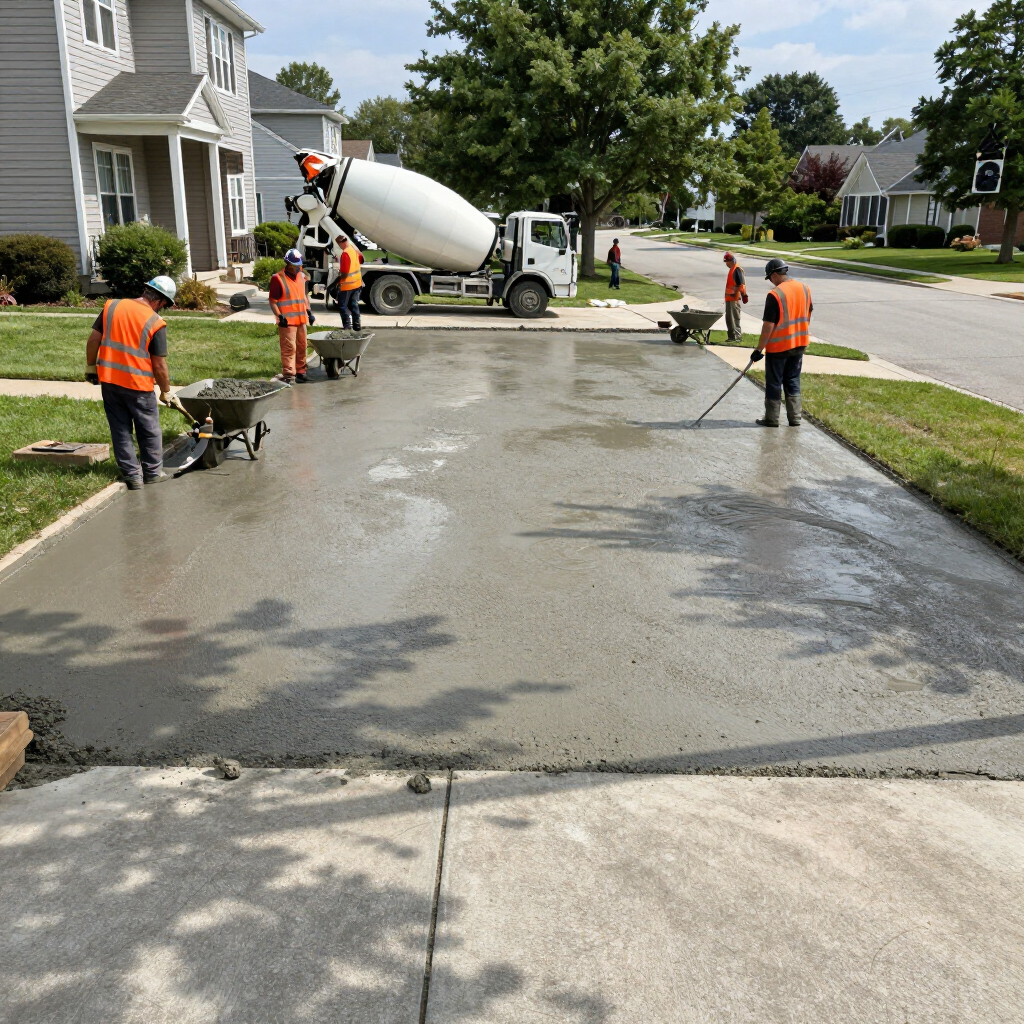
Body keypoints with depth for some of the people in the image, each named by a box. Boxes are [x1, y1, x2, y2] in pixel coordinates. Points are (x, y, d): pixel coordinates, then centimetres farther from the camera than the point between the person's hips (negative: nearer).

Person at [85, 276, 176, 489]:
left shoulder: (112, 305, 2)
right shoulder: (156, 323, -11)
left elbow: (94, 339, 4)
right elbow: (159, 364, -9)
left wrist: (90, 365, 17)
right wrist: (166, 391, 4)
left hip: (108, 380, 4)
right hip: (138, 384, -4)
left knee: (120, 430, 13)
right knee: (149, 431, 14)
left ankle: (132, 475, 16)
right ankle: (153, 472, 23)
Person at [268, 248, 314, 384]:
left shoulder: (301, 276, 12)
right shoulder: (278, 279, -10)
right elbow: (273, 301, -10)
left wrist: (309, 312, 14)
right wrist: (280, 317, -19)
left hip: (301, 319, 7)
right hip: (287, 321, -7)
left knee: (302, 346, 13)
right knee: (289, 348, -8)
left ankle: (300, 371, 24)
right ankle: (288, 374, -4)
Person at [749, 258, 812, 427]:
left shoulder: (775, 294, -19)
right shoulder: (804, 288, 2)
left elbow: (768, 325, -19)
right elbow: (808, 315, 12)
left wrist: (759, 349, -12)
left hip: (778, 345, -6)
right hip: (799, 343, 6)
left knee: (774, 383, 6)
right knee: (793, 381, 15)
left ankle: (772, 419, 12)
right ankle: (795, 418, 16)